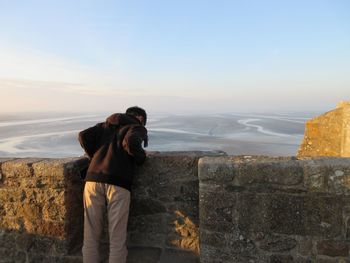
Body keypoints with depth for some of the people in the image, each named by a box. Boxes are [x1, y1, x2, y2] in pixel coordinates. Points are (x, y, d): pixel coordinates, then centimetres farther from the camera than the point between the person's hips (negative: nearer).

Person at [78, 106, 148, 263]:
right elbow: (131, 142, -12)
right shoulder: (138, 128, 10)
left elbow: (84, 136, 12)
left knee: (90, 236, 12)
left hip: (94, 178, 5)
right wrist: (142, 157, 7)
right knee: (117, 240, 5)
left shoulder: (106, 125, 25)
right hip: (118, 182, -4)